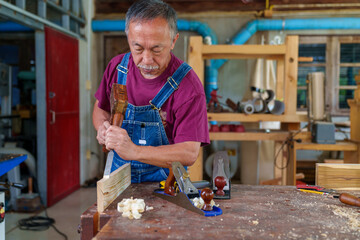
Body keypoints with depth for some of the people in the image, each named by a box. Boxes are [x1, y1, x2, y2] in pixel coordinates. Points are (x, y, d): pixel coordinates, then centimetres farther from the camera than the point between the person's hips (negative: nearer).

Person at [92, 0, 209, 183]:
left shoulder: (188, 85, -17)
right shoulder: (117, 67, -3)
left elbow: (189, 154, -20)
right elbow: (100, 108, 15)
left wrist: (134, 151, -31)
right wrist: (102, 127, -8)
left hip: (163, 181, -2)